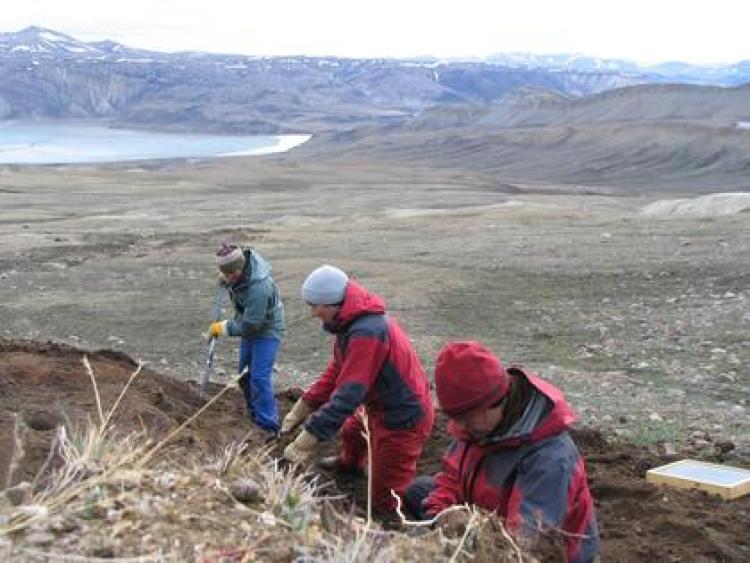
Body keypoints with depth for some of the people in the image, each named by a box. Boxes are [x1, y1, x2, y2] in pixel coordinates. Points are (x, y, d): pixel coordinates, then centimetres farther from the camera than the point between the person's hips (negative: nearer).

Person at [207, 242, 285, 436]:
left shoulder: (258, 288, -38)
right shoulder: (243, 259, -13)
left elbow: (250, 325, -31)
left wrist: (223, 327, -19)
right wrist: (226, 282, 4)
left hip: (267, 330, -9)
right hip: (250, 324, 9)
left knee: (259, 377, -15)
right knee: (245, 373, 17)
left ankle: (268, 426, -8)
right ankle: (254, 415, 32)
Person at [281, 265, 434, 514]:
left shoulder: (366, 333, -33)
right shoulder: (353, 322, 0)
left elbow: (348, 394, -35)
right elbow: (337, 370, 8)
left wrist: (307, 440, -34)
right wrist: (302, 408, 4)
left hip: (403, 419, -10)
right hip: (379, 407, 10)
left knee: (386, 502, 0)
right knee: (351, 432, 36)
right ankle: (349, 463, 65)